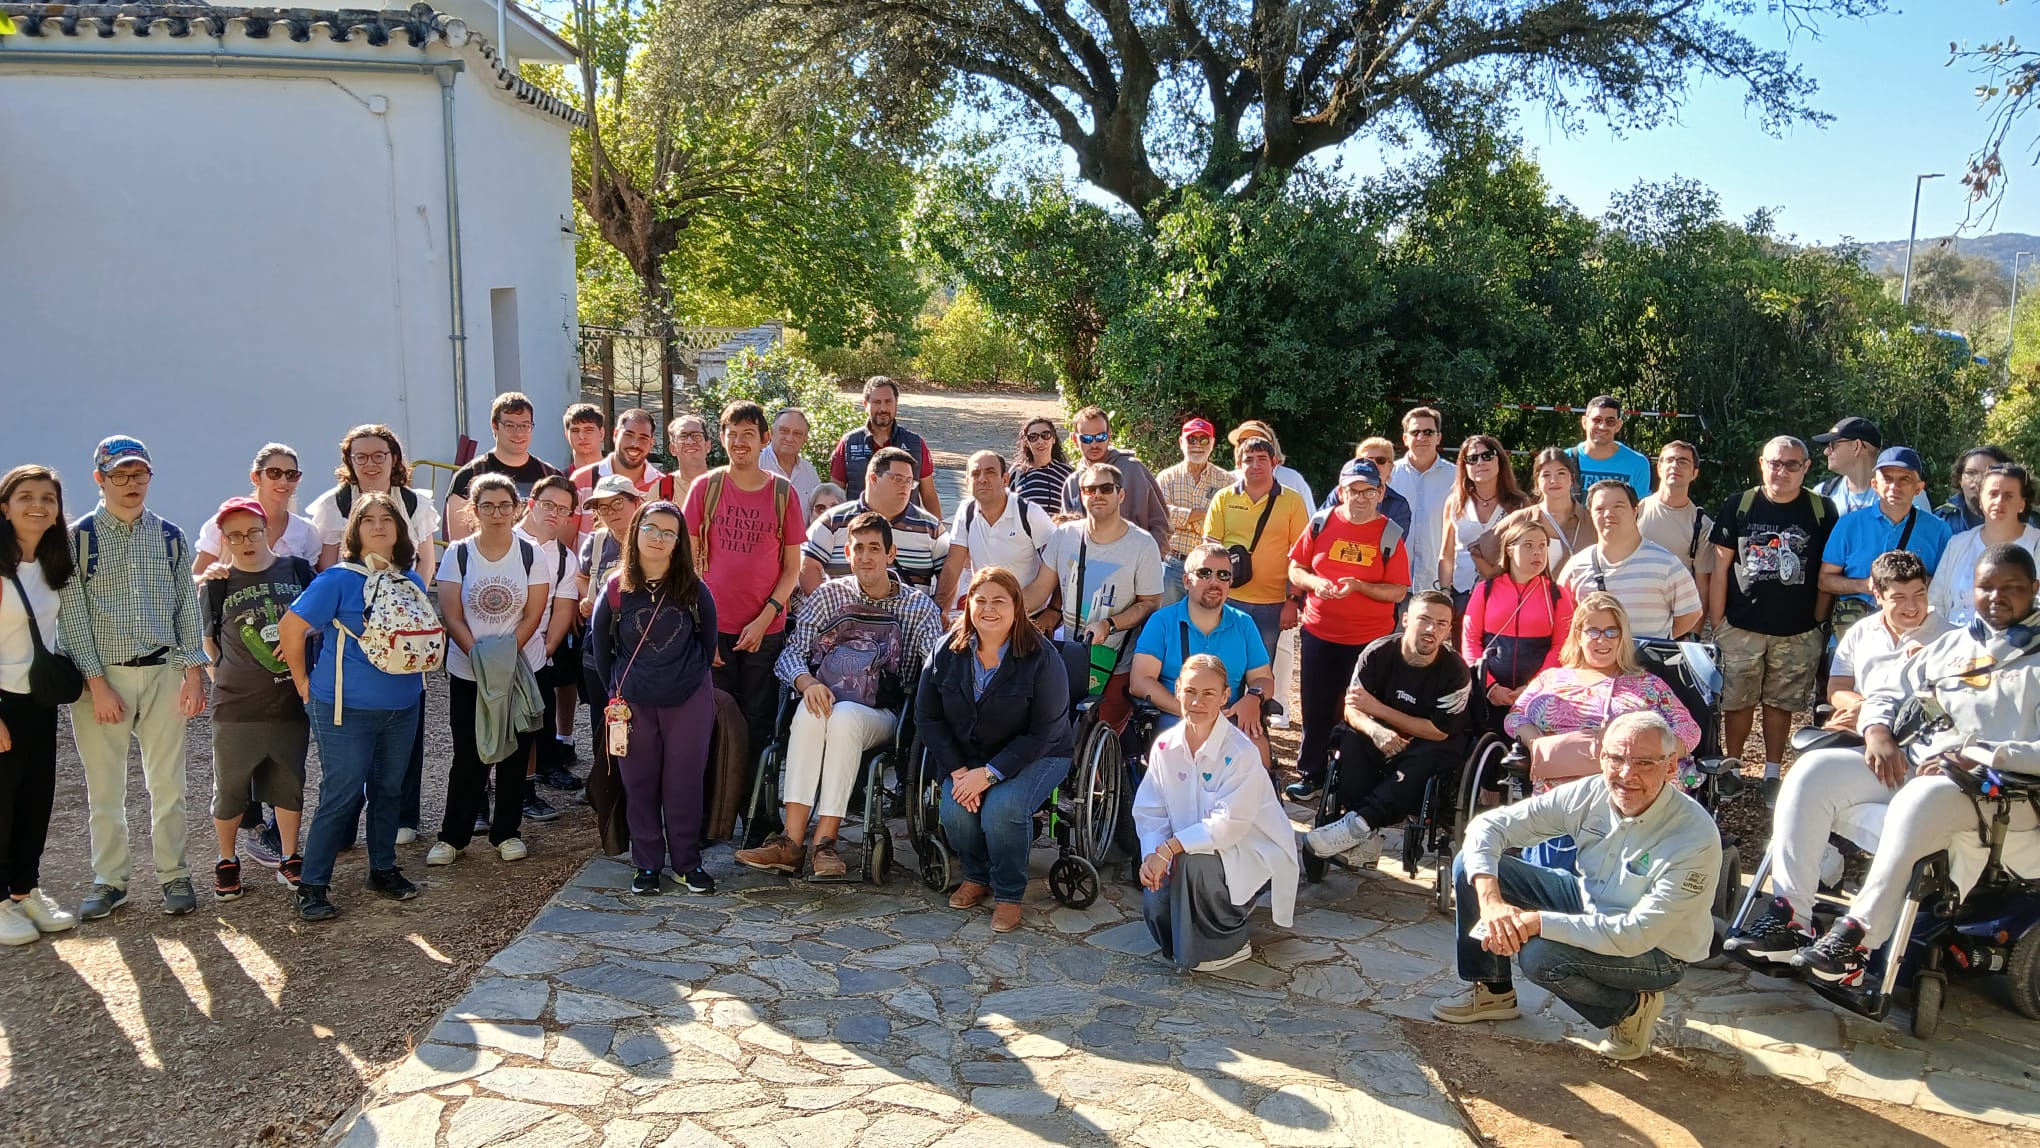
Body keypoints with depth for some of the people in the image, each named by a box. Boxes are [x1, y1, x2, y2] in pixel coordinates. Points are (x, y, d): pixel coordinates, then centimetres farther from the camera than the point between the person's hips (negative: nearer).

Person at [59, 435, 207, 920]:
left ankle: (173, 875, 16)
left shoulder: (170, 536, 8)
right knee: (104, 787, 5)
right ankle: (109, 880, 18)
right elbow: (73, 616, -4)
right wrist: (97, 683, -9)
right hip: (102, 676, -2)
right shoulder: (78, 538, 0)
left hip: (164, 673, 2)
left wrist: (194, 671, 0)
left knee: (168, 783, 5)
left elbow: (187, 607, 9)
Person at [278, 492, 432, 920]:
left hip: (403, 707, 5)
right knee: (341, 796, -2)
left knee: (389, 790, 14)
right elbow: (290, 629, -11)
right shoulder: (338, 579, -12)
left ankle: (384, 869, 29)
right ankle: (312, 886, 9)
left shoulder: (412, 580, 5)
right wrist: (305, 684, -5)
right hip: (347, 709, -5)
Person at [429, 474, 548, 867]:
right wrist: (480, 657, -16)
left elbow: (533, 616, -5)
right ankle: (452, 836, 14)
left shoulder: (531, 555, -2)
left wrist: (504, 655, -17)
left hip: (521, 669, 0)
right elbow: (452, 617, -5)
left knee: (514, 753, 6)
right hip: (467, 671, 0)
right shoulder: (458, 554, -2)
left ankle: (506, 832, 19)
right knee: (468, 756, 2)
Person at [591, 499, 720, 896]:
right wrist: (616, 693, 7)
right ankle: (647, 864, 20)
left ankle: (686, 862, 17)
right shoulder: (615, 590, -3)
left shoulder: (694, 590, -5)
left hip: (688, 701, -1)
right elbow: (601, 644, 7)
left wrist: (692, 678, 9)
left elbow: (708, 640, 7)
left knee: (684, 784, 5)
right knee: (640, 785, 8)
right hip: (634, 703, 1)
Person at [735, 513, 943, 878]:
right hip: (823, 701, 2)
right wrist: (808, 683, -19)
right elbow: (790, 653, 3)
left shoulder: (917, 606, 7)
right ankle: (791, 841, -39)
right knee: (810, 710, -34)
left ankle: (824, 842, -35)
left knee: (843, 717, -36)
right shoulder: (828, 594, 12)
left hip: (879, 716, -1)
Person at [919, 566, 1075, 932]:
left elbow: (1044, 734, -17)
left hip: (1034, 757, -3)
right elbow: (927, 717, 0)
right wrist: (958, 771, -13)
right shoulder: (947, 651, -5)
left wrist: (990, 773, -24)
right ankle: (976, 877, 8)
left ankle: (1009, 895, -4)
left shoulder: (1041, 658, -17)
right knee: (955, 809, -25)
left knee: (1002, 808, -31)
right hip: (966, 756, 3)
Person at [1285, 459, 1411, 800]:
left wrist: (1359, 586, -21)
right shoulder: (1321, 523, 2)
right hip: (1319, 632, 2)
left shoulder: (1391, 535, -4)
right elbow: (1295, 569, 6)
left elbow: (1398, 591, -7)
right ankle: (1310, 775, 22)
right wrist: (1314, 582, -14)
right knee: (1316, 707, 8)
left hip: (1370, 639, -2)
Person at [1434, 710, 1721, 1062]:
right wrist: (1490, 900, -29)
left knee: (1540, 955, -32)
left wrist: (1537, 922, -35)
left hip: (1656, 951, -6)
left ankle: (1631, 1008, -2)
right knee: (1473, 865, -8)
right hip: (1588, 902, 6)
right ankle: (1492, 992, 10)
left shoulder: (1695, 838, -30)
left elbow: (1638, 934, -34)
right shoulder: (1590, 794, -16)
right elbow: (1487, 825, -13)